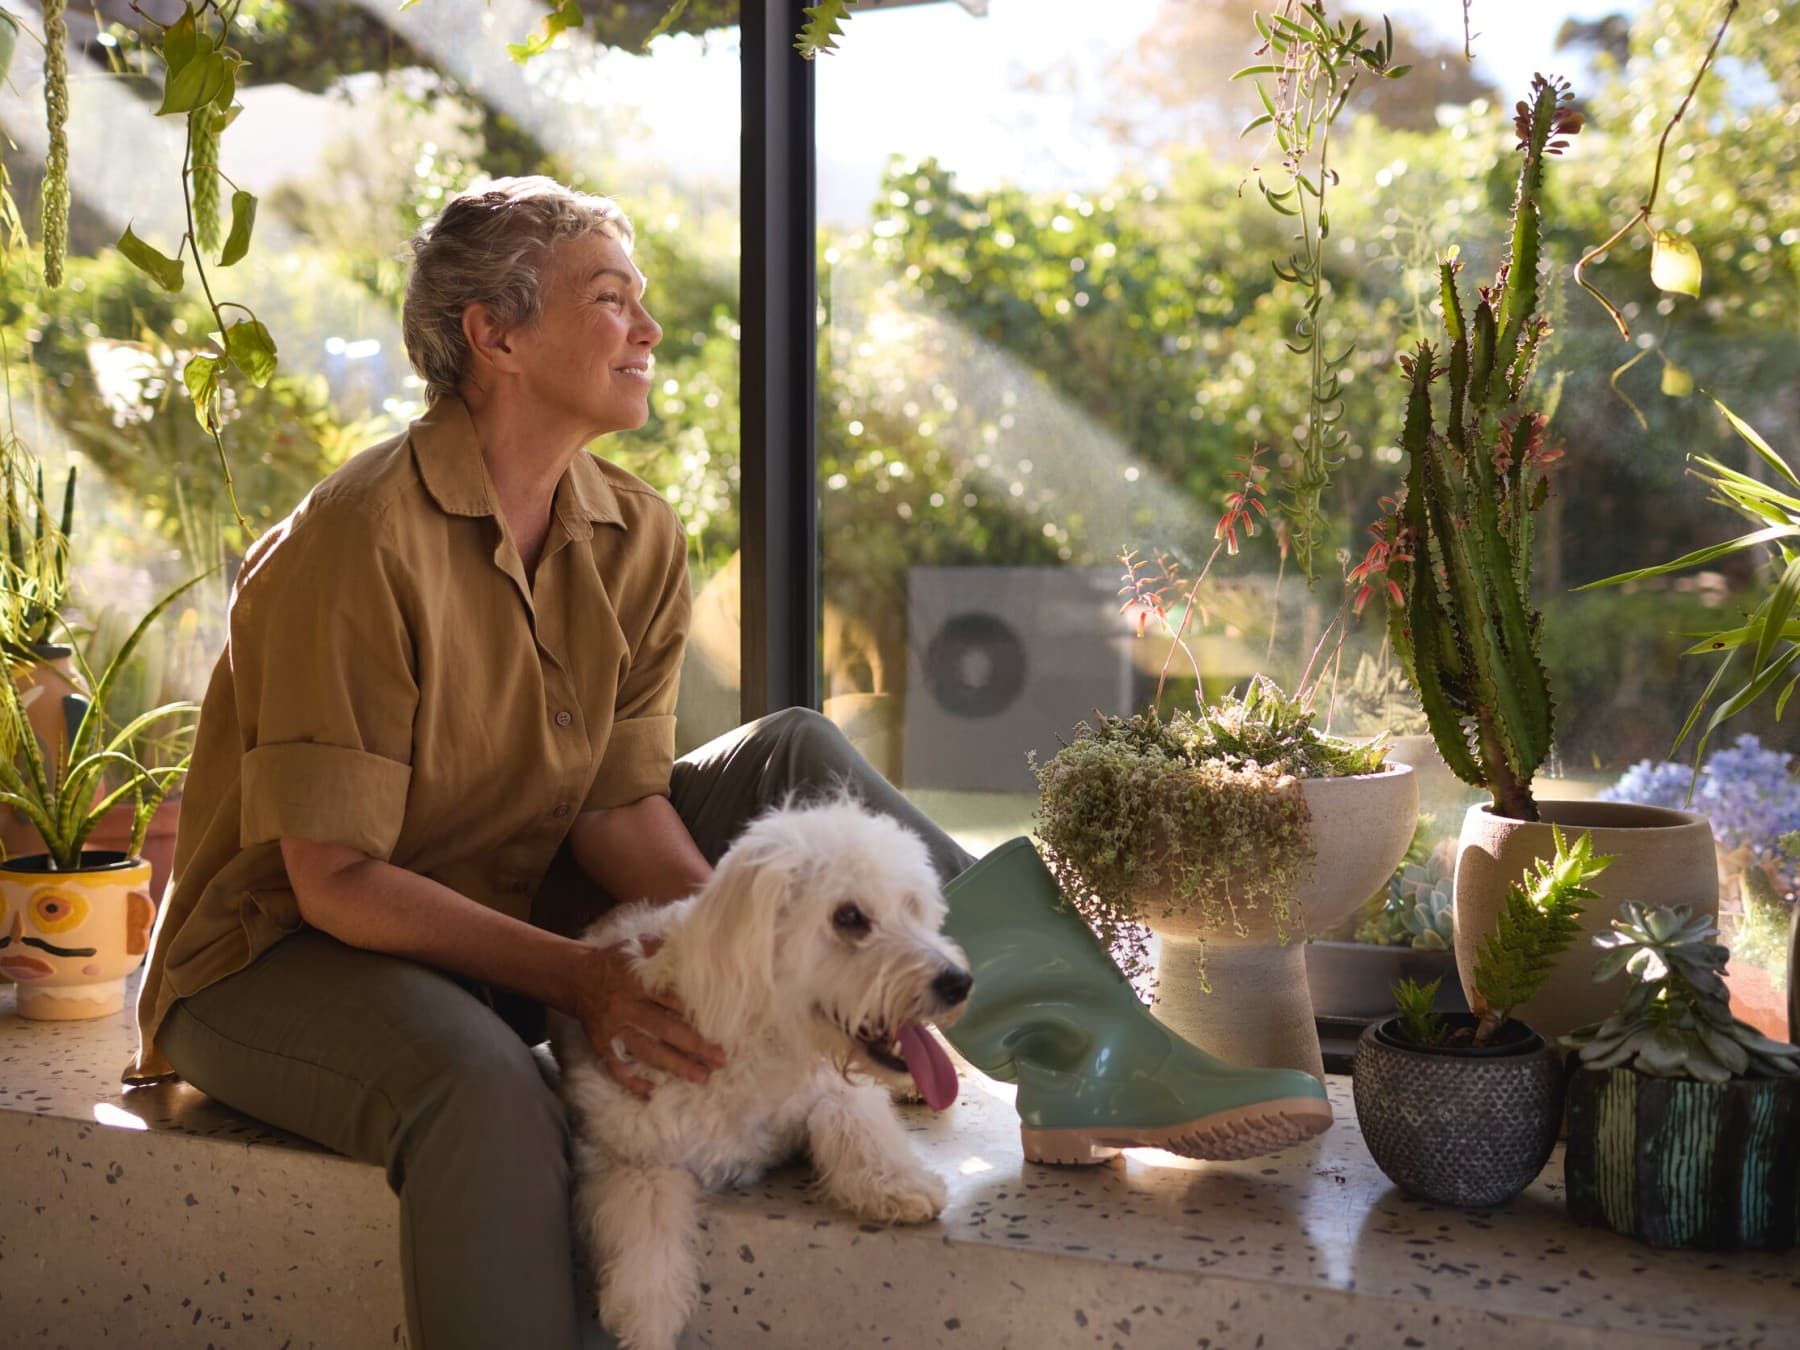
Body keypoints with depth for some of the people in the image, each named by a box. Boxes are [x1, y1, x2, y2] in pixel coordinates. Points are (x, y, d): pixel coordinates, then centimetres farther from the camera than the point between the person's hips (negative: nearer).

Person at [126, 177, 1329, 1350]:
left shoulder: (635, 540, -2)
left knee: (790, 756, -5)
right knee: (485, 1086, -41)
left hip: (514, 918, 7)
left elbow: (621, 809, -7)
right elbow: (335, 879, -23)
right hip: (288, 952, -7)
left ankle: (1072, 1050, -19)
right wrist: (575, 975, -32)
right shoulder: (362, 544, -23)